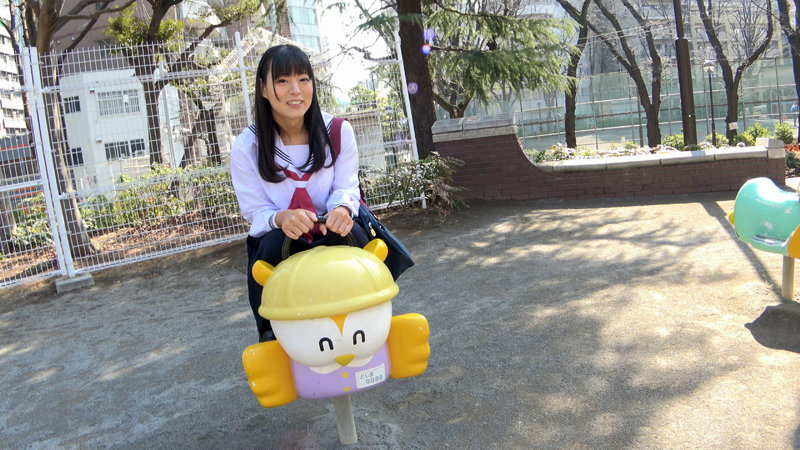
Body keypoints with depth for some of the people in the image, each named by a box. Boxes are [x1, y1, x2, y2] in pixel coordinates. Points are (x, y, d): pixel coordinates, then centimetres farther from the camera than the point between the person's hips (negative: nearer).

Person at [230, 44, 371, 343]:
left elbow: (346, 187, -3)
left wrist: (342, 208, -30)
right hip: (277, 238, 0)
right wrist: (281, 218, -31)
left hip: (331, 231, 1)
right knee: (272, 245, -33)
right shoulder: (246, 147, -8)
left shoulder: (338, 131, -5)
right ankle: (270, 332, -9)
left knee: (353, 235, -31)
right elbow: (255, 211, -6)